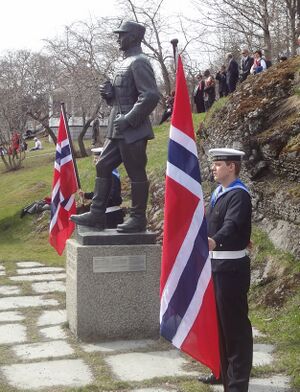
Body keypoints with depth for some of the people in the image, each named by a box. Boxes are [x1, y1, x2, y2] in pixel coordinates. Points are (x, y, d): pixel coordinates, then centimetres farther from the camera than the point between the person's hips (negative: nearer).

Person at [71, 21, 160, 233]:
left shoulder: (139, 62, -11)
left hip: (133, 131, -10)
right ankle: (97, 215, 14)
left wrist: (128, 120, -22)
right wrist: (109, 93, 5)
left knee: (136, 173, -2)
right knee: (103, 166, 10)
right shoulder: (126, 63, 19)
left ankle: (138, 219, 8)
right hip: (119, 130, 10)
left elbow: (151, 96, -22)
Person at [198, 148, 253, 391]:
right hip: (216, 264, 10)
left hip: (232, 267, -10)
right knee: (219, 321, 18)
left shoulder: (239, 195, -16)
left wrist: (214, 241, -50)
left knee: (235, 323, -2)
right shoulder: (219, 192, 12)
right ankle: (224, 371, 33)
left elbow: (232, 225, -34)